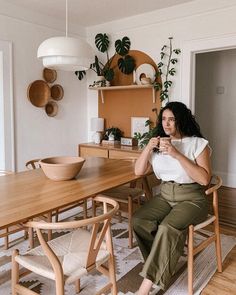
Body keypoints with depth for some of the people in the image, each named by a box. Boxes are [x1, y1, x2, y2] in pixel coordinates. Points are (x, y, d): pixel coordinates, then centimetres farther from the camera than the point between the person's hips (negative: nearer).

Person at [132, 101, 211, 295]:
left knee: (167, 228, -31)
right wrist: (148, 148, -12)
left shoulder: (198, 143, -6)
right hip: (165, 196, 5)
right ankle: (162, 266, -1)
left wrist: (177, 155, -23)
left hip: (191, 199, -5)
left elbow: (204, 179, -18)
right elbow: (139, 171, 3)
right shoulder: (159, 144, 8)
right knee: (138, 220, -21)